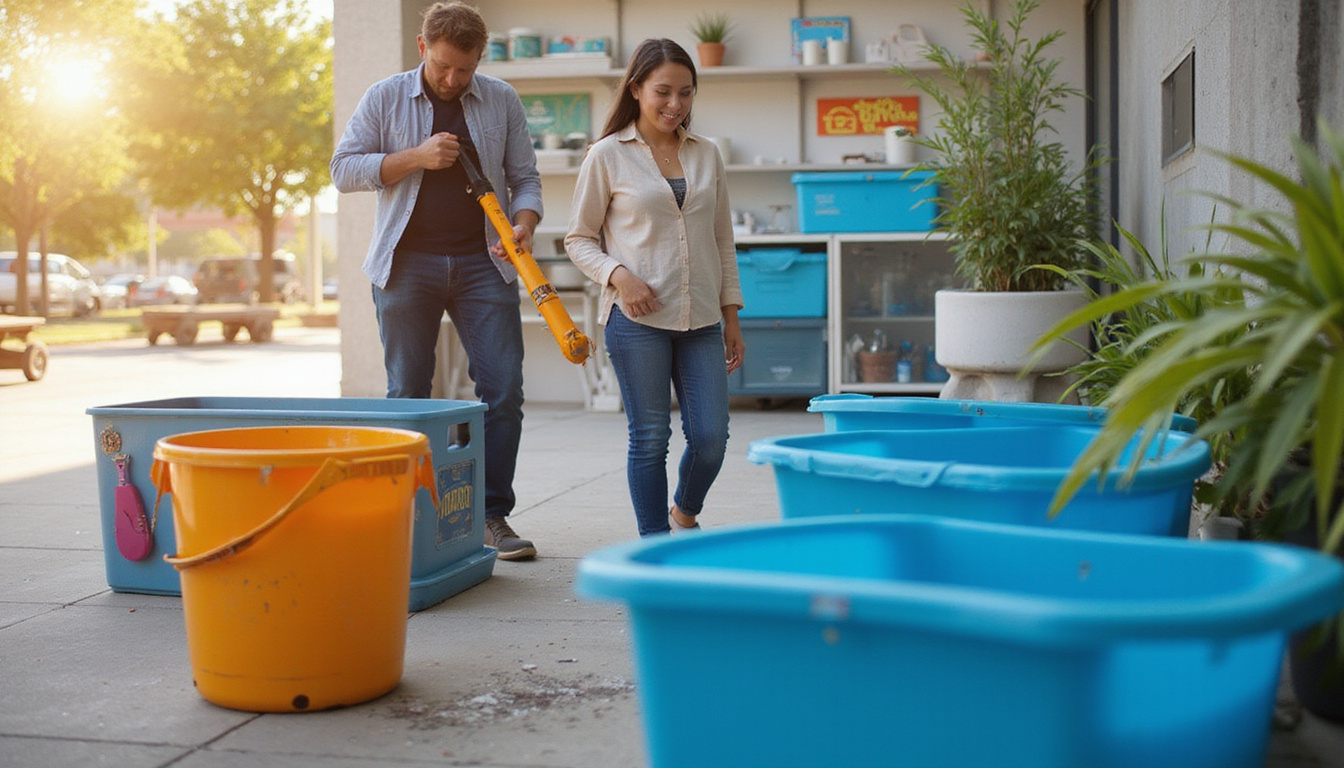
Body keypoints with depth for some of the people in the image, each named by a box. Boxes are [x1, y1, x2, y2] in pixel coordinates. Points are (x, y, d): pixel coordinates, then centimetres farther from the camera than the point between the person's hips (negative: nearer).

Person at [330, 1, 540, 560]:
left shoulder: (501, 101, 9)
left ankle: (493, 515, 3)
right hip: (407, 263, -1)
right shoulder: (385, 99, 5)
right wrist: (416, 157, -11)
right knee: (407, 395, 4)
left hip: (482, 262, 1)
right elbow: (343, 169, 1)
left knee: (504, 389, -6)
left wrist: (524, 223, -11)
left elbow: (524, 177, 10)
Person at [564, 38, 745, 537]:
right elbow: (579, 239, 3)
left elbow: (723, 240, 16)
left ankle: (684, 515, 30)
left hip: (701, 318, 4)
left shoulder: (707, 155, 12)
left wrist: (731, 316, 12)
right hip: (637, 319, -3)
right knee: (650, 437, 1)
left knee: (711, 436, 1)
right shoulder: (608, 155, 0)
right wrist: (619, 275, -15)